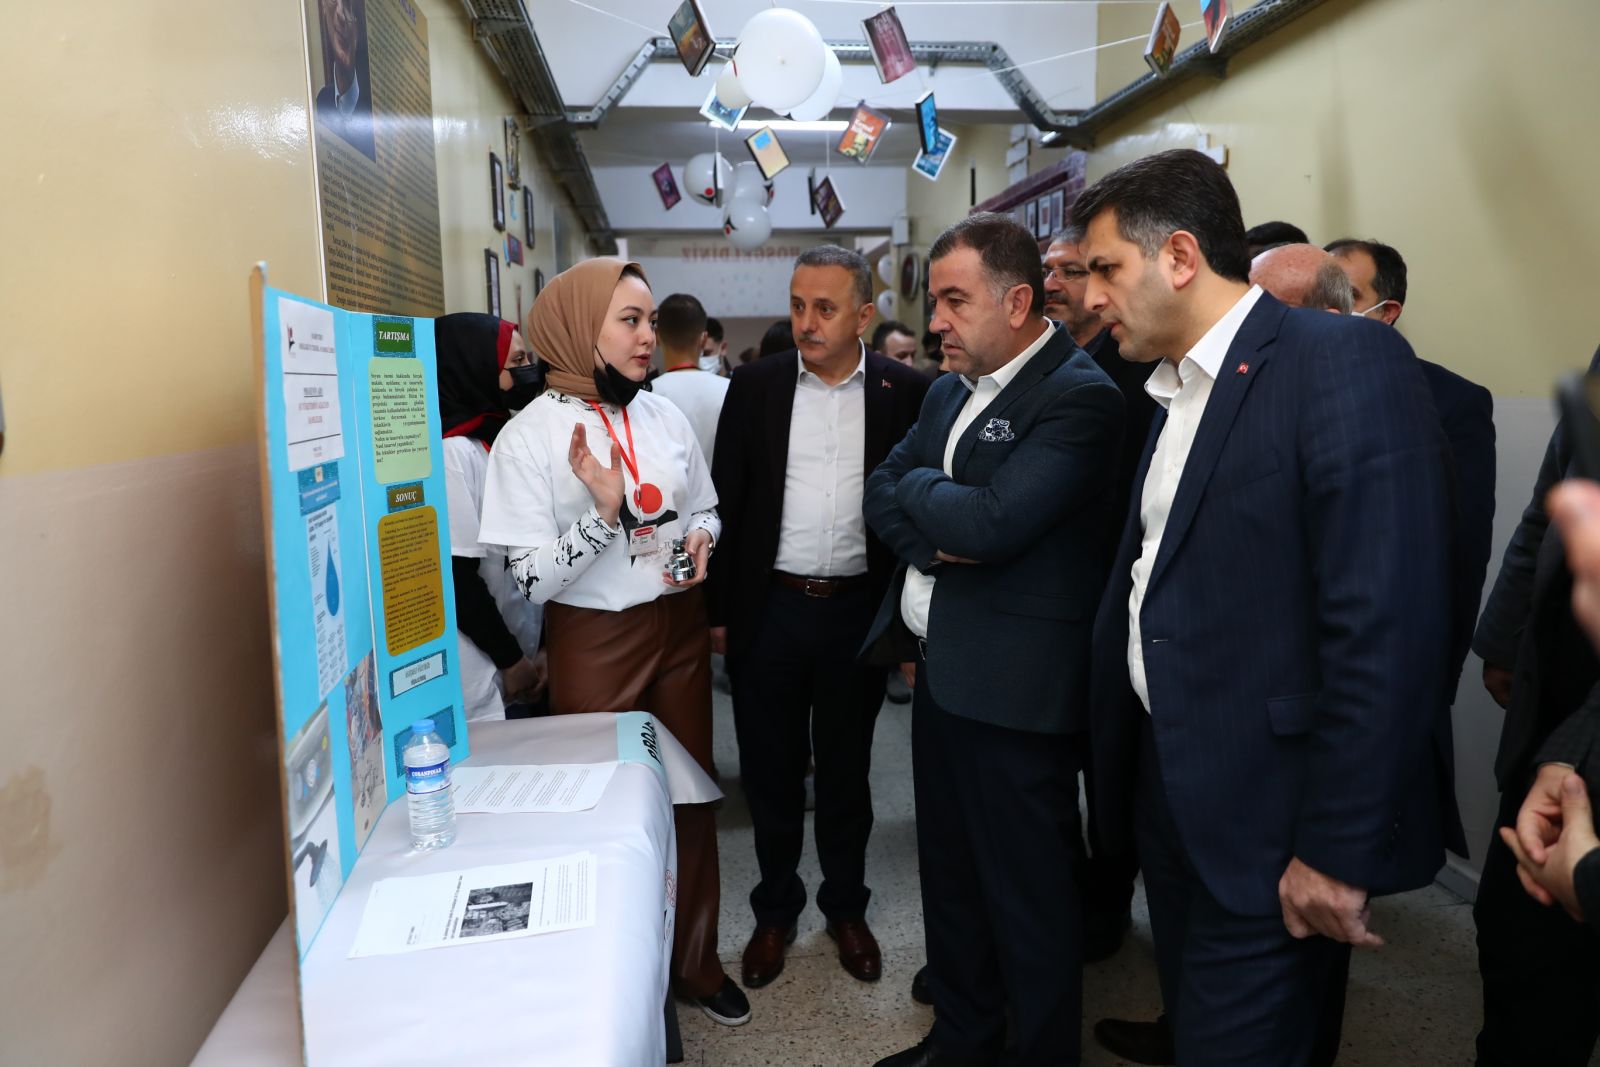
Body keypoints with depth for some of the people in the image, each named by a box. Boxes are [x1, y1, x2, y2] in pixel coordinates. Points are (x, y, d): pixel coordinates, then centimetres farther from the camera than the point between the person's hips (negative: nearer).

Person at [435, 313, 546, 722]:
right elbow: (457, 578, -19)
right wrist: (510, 659, -10)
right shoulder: (453, 453, -17)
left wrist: (531, 649, 8)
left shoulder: (496, 440, 10)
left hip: (517, 661, 8)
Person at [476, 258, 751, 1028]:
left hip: (679, 628, 5)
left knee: (691, 794, 14)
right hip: (594, 643, -4)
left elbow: (706, 508, 15)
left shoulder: (665, 416, 1)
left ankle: (694, 958, 35)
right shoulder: (529, 435, -13)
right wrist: (603, 511, -28)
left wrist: (700, 539, -8)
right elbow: (532, 581, -15)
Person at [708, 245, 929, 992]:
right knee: (770, 770, 13)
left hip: (858, 611, 0)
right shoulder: (754, 386, -1)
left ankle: (846, 906, 35)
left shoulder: (905, 393, -2)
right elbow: (727, 502, 2)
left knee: (846, 769, 15)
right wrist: (718, 611, 1)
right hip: (769, 610, 1)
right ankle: (775, 911, 33)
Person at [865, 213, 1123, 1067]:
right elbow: (881, 492, 10)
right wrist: (932, 539, -10)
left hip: (1014, 684, -9)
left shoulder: (1079, 397, -15)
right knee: (949, 869, 21)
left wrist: (918, 486, -6)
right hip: (939, 671, 9)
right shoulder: (950, 390, 12)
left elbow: (989, 524, -25)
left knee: (1029, 889, 7)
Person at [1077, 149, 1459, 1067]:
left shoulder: (1345, 361, -17)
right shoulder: (1177, 388, 11)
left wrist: (1340, 851, -21)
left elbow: (1387, 626, -23)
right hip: (1174, 794, 8)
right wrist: (1126, 773, 11)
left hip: (1269, 823, -8)